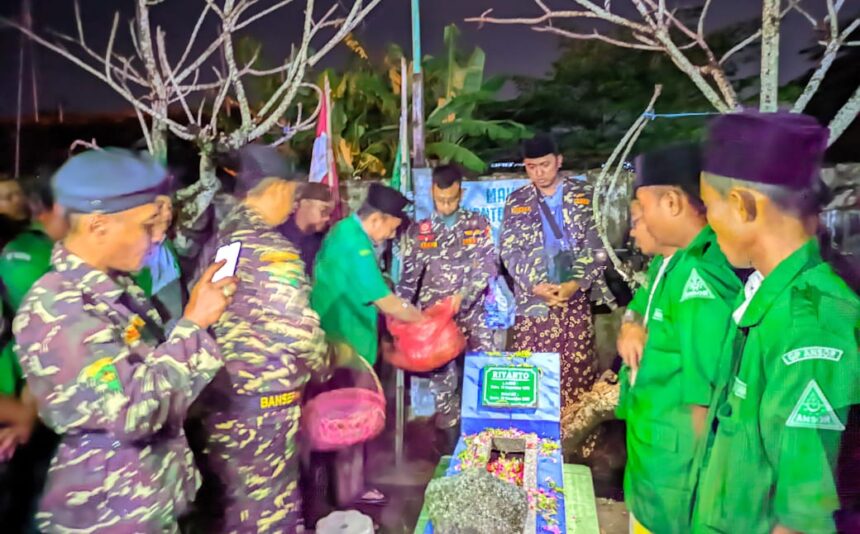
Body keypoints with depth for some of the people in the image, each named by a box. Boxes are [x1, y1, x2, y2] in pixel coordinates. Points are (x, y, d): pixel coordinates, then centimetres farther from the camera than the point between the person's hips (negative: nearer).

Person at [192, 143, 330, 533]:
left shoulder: (218, 240, 6)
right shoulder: (272, 250, -19)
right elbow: (298, 329, -20)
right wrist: (321, 367, -2)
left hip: (217, 390, 8)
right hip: (262, 397, -8)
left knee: (226, 498, 23)